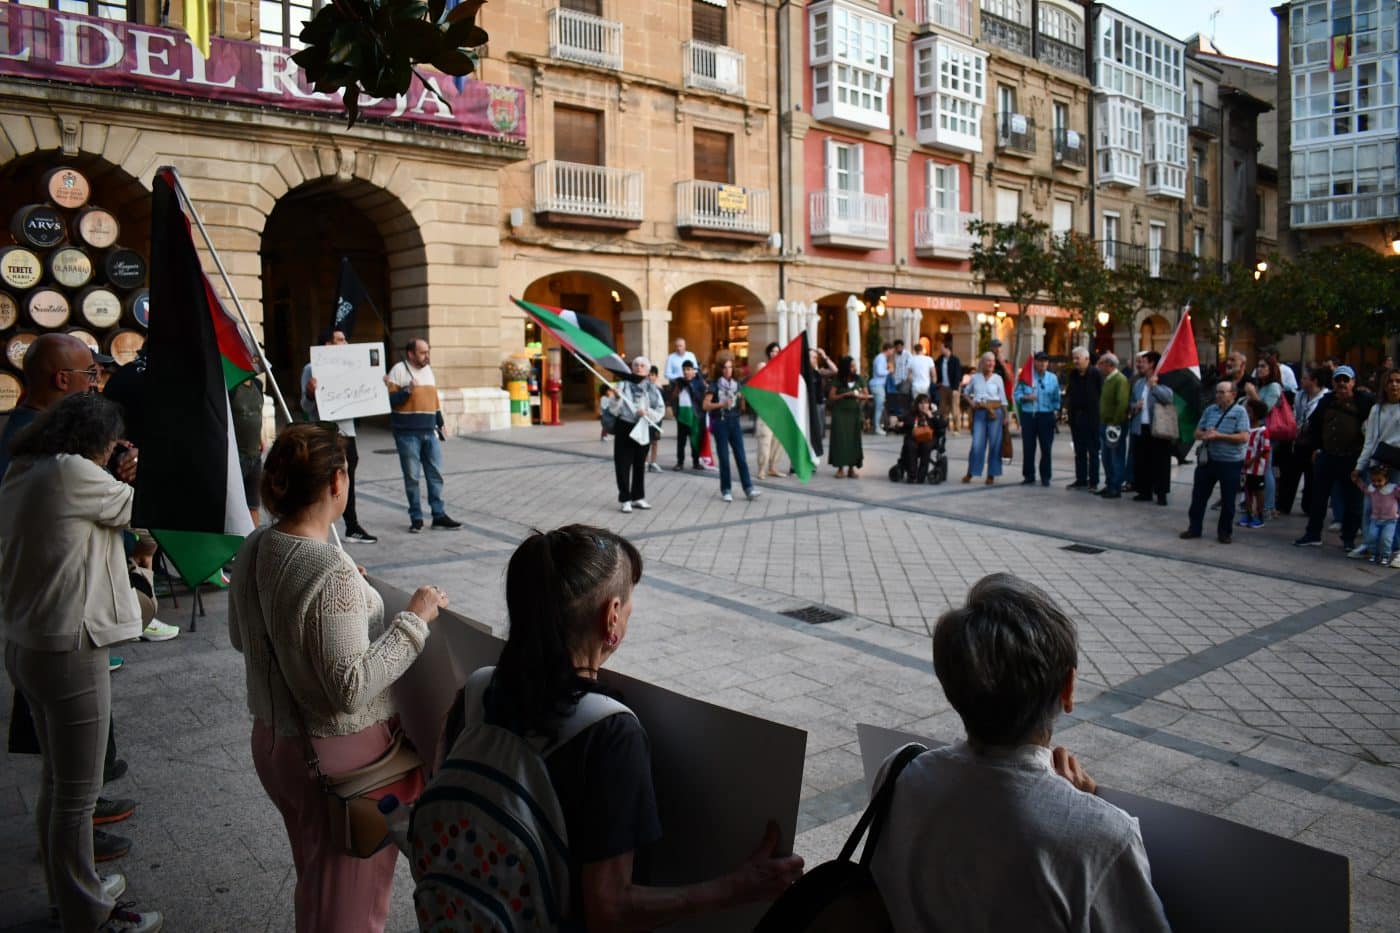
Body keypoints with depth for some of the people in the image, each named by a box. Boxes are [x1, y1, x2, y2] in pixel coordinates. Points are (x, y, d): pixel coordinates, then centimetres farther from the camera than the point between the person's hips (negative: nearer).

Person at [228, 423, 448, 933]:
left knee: (313, 876, 28)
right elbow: (352, 687, -29)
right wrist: (414, 619, -21)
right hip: (340, 756, -8)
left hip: (273, 740, 8)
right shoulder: (331, 573, -28)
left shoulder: (254, 550, -3)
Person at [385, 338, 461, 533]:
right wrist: (407, 391, -23)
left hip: (429, 432, 6)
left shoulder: (428, 370, 13)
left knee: (435, 475, 5)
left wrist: (440, 424, 21)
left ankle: (439, 515, 11)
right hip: (407, 434, -6)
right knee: (412, 477, 1)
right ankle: (416, 518, 9)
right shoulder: (399, 370, -6)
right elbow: (389, 400, -10)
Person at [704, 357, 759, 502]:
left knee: (741, 457, -1)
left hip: (734, 422, 3)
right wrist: (721, 404, -19)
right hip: (720, 423, -3)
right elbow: (706, 405, -7)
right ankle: (725, 490, 8)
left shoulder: (736, 384, 9)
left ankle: (748, 488, -2)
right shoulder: (714, 385, -2)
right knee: (724, 458, 0)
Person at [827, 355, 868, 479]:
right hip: (840, 412, -2)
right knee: (840, 439, -5)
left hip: (854, 412, 2)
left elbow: (866, 395, 8)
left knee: (853, 439, 0)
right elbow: (831, 397, -5)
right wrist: (846, 395, -14)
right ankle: (841, 467, 0)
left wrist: (859, 396, -13)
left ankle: (851, 468, 4)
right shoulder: (837, 380, -5)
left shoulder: (859, 379, 3)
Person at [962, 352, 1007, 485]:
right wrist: (971, 403, 3)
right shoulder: (975, 377, 8)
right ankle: (970, 473, 7)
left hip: (995, 412, 0)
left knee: (994, 444, 2)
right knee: (977, 444, -5)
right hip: (979, 413, 0)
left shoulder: (997, 378, 6)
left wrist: (1005, 416, 1)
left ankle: (991, 475, 11)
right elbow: (966, 392, 21)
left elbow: (1003, 399, 7)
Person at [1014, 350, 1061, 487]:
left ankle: (1045, 477, 11)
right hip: (1028, 415, 0)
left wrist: (1056, 410, 0)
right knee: (1028, 447, 1)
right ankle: (1029, 476, 11)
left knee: (1046, 448, 1)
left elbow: (1056, 398, 11)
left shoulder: (1053, 378, 8)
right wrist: (1025, 397, -15)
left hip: (1046, 416, 0)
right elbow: (1016, 394, 3)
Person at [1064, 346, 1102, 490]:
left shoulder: (1095, 373, -9)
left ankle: (1093, 482, 5)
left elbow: (1101, 393, -11)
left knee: (1093, 451, 1)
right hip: (1076, 417, 6)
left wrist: (1097, 411, -13)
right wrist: (1068, 406, 5)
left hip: (1091, 417, -6)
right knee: (1079, 451, 11)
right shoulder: (1073, 374, 10)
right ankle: (1080, 480, 18)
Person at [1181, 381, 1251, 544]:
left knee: (1228, 500, 6)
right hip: (1207, 460, 5)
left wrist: (1219, 436, -18)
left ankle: (1225, 532, 19)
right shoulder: (1209, 410, 7)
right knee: (1199, 495, 9)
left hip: (1230, 463, -5)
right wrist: (1206, 435, -13)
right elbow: (1198, 432, 10)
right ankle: (1194, 528, 20)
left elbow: (1244, 437, -17)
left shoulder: (1240, 412, -8)